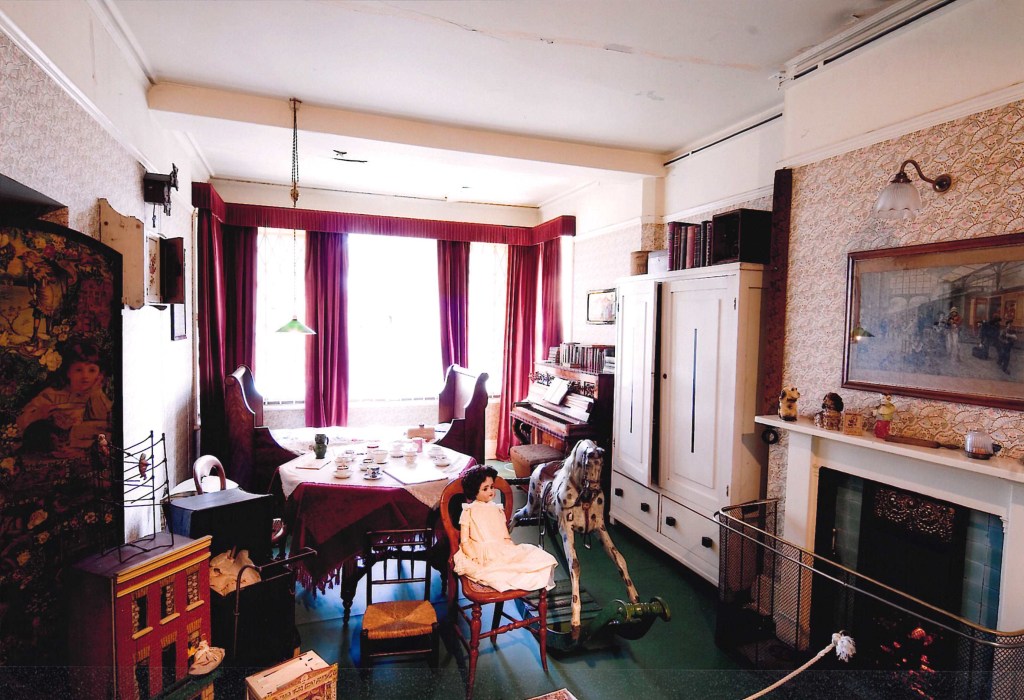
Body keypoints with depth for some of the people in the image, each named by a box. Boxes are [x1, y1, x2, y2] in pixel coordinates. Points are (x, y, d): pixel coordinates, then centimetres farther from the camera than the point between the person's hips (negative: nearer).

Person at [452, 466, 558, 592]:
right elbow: (464, 541, 0)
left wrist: (513, 548, -4)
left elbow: (505, 536, 16)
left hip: (502, 551, 5)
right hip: (482, 554, -4)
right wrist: (474, 558, -16)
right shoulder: (469, 512, 4)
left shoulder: (497, 509, 18)